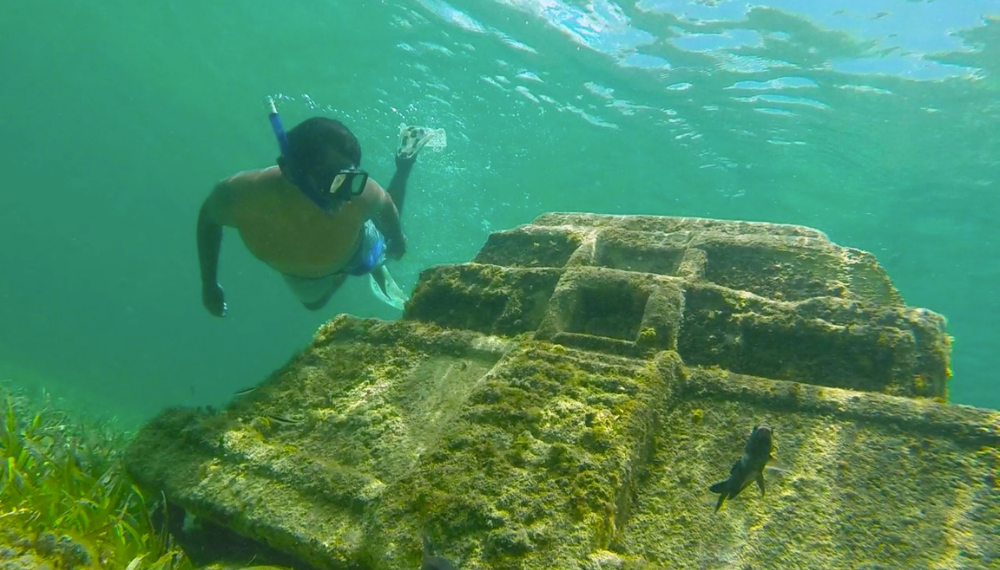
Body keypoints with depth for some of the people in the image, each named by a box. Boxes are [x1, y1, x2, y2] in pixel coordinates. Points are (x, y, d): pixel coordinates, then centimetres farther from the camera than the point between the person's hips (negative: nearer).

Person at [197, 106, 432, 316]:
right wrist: (209, 284, -11)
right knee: (313, 302, 35)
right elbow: (208, 218, -18)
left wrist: (397, 239, 0)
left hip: (354, 252, -2)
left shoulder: (364, 195, -46)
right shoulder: (243, 195, -43)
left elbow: (387, 209, -20)